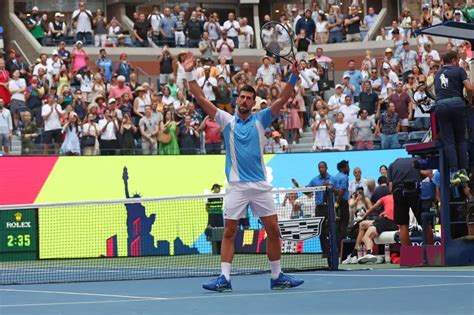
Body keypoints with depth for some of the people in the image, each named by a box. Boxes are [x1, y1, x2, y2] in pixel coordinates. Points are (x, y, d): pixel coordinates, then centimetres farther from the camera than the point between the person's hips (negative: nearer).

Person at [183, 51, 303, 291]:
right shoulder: (227, 120, 6)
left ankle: (277, 277, 13)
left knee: (273, 230, 2)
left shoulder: (260, 120, 8)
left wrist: (294, 77, -13)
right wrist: (189, 74, -9)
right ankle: (224, 279, -1)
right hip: (236, 187, -1)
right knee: (229, 232, -2)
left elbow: (282, 100, -1)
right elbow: (201, 99, 0)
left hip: (260, 186, 1)